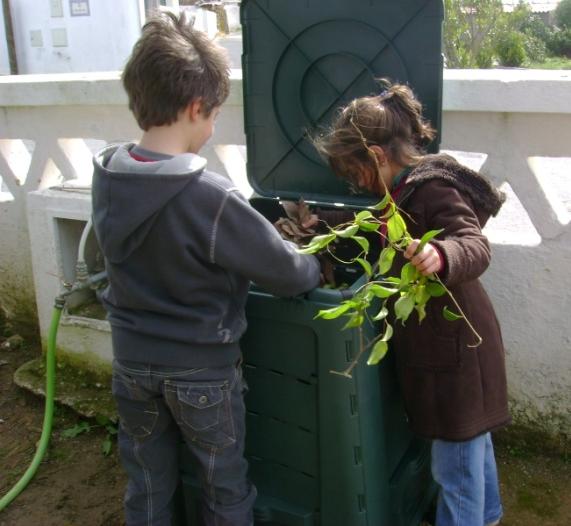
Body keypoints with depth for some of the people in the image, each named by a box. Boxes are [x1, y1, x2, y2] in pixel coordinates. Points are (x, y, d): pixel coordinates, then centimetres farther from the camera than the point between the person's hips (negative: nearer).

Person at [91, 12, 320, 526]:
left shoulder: (106, 175, -8)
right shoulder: (212, 197, -27)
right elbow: (286, 275, -19)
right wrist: (316, 266, 4)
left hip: (132, 359, 5)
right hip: (201, 368, -5)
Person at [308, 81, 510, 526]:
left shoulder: (432, 189, -21)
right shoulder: (408, 189, 10)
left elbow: (477, 247, -35)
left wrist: (441, 256, -56)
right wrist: (325, 222, 25)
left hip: (453, 347, -11)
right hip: (450, 339, 11)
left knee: (455, 461, 4)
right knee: (470, 440, 29)